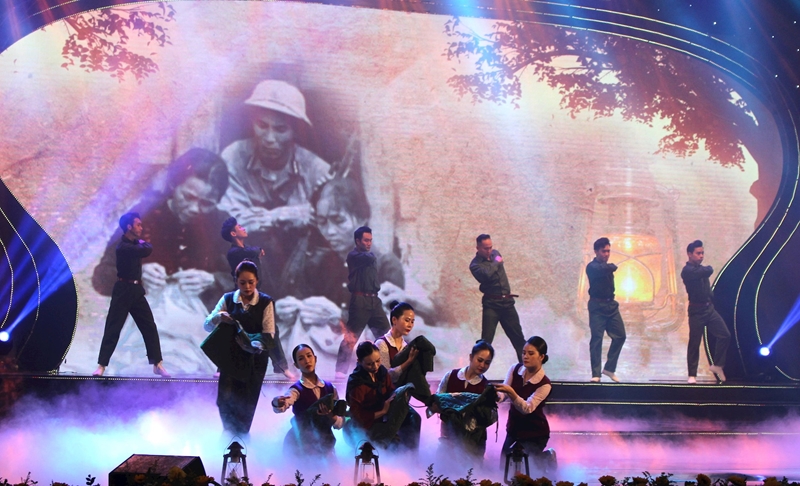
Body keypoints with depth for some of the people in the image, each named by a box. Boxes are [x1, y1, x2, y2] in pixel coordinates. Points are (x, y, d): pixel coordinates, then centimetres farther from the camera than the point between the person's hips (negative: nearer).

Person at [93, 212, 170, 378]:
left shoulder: (135, 243, 12)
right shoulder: (124, 247, -18)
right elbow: (147, 250, -20)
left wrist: (142, 242, 0)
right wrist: (143, 243, 0)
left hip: (136, 290, 8)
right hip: (123, 291, -8)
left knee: (150, 327, 6)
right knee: (112, 329, -5)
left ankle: (157, 364, 11)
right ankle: (101, 366, 0)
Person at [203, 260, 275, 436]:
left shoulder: (265, 302, -6)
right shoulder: (228, 299, -1)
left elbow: (269, 333, -12)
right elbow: (207, 325, -3)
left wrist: (256, 344, -33)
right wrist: (219, 316, -25)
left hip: (254, 359, -1)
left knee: (247, 402, 4)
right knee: (225, 399, -4)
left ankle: (242, 436, 30)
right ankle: (230, 433, 25)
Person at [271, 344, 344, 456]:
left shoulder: (329, 388, 2)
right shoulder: (297, 389, -11)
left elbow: (340, 423, 2)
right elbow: (284, 404, -34)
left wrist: (331, 416, -19)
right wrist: (277, 403, -56)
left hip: (325, 446, 4)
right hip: (302, 447, -4)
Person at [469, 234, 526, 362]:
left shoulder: (495, 253, 9)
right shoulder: (475, 264, -11)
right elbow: (486, 274, -31)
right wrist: (496, 262, -16)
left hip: (507, 302, 6)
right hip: (491, 304, -6)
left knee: (518, 337, 13)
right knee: (486, 339, -7)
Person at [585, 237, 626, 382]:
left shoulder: (606, 266, 17)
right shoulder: (592, 266, -7)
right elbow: (603, 270, -26)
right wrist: (612, 266, -8)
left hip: (611, 305, 7)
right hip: (597, 306, -7)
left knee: (620, 336, 3)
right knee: (597, 339, -8)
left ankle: (609, 368, 13)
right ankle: (596, 374, -6)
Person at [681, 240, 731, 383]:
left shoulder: (701, 268, 13)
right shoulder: (687, 271, -14)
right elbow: (708, 271, -25)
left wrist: (712, 299, 8)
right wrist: (707, 268, -4)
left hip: (709, 308, 7)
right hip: (697, 311, -7)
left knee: (725, 335, -1)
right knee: (694, 344, -3)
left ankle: (717, 365, 13)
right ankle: (692, 375, 5)